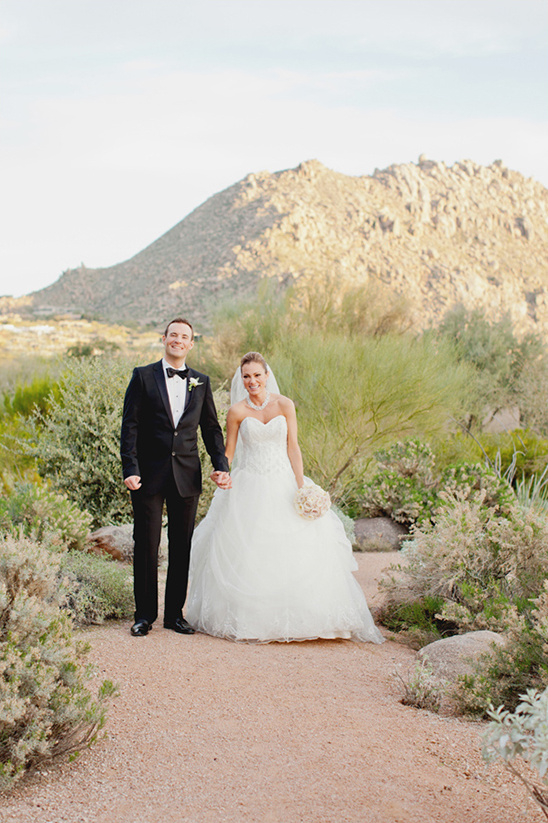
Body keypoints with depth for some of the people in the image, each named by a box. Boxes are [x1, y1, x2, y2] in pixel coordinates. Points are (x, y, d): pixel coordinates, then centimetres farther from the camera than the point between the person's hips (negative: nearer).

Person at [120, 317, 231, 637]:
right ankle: (145, 614, 14)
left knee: (182, 547, 8)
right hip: (150, 475, -3)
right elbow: (130, 426, -3)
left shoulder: (201, 382, 10)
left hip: (187, 476, 3)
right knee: (147, 545, 2)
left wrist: (222, 467, 0)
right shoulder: (144, 376, 1)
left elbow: (212, 428, 12)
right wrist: (131, 470, -12)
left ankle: (175, 613, 19)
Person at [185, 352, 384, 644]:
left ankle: (293, 617, 10)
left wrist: (301, 487, -5)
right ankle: (246, 618, 10)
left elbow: (292, 447, 1)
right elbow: (228, 452, 6)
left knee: (291, 550, -3)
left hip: (282, 485, 1)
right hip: (249, 487, 0)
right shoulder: (237, 411, -1)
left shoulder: (285, 405, 0)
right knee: (245, 552, -2)